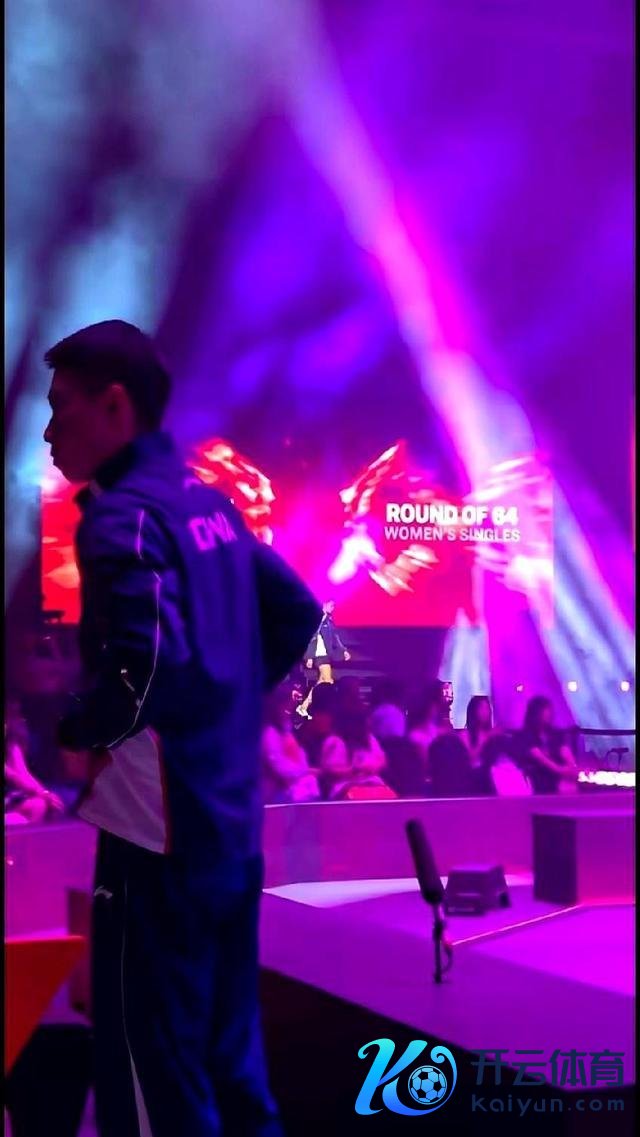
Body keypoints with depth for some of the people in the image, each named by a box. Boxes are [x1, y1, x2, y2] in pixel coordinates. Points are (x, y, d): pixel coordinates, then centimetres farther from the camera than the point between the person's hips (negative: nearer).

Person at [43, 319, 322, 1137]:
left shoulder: (120, 518, -16)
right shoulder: (209, 503, 11)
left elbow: (148, 669, -29)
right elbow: (297, 614, 20)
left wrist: (77, 731, -11)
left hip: (158, 830, -9)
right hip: (230, 823, 9)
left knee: (151, 1069, 2)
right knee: (228, 1054, 18)